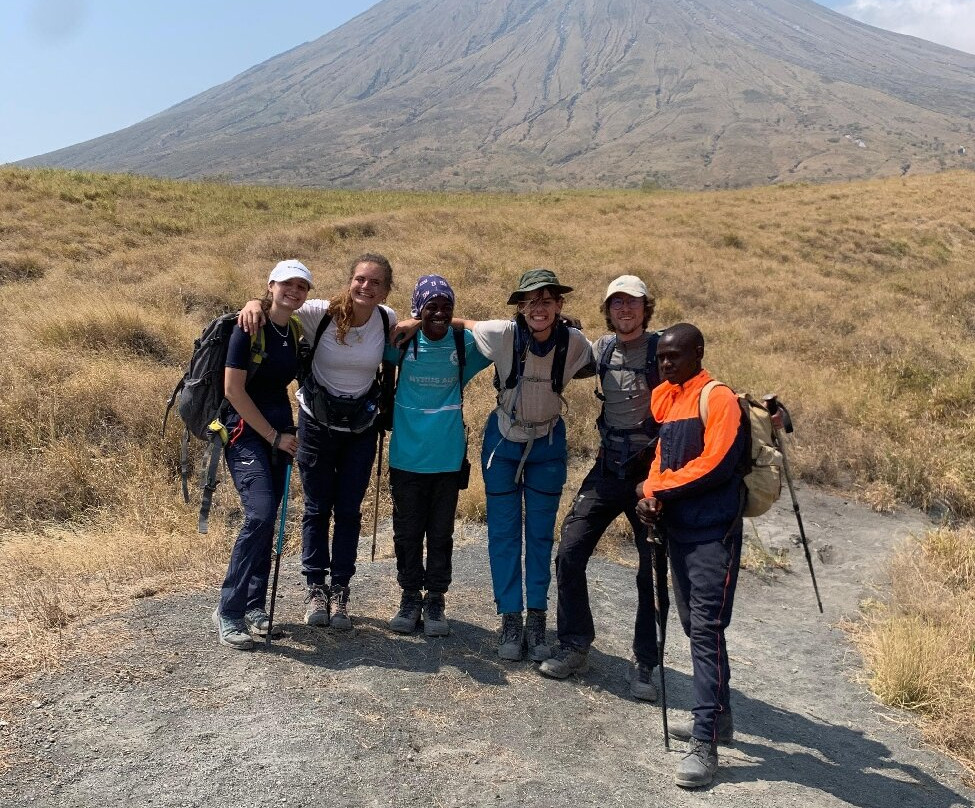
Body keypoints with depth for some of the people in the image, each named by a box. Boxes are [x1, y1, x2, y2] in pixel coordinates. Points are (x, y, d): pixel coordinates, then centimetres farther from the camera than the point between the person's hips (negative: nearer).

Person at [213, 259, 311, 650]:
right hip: (246, 430, -6)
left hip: (281, 431, 7)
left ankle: (255, 607, 18)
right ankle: (229, 612, -9)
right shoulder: (249, 328, -12)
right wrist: (274, 436, -12)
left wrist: (285, 433, 7)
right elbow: (233, 390, -14)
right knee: (260, 513, -19)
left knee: (267, 519, 7)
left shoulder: (296, 331, 7)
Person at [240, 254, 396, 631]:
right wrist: (254, 304, -31)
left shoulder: (388, 319, -9)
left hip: (361, 428, 2)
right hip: (317, 423, -1)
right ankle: (316, 589, 24)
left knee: (349, 511, 8)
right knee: (317, 508, 9)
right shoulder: (320, 313, -18)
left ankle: (340, 591, 20)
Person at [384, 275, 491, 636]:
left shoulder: (465, 343, -4)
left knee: (441, 533, 10)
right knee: (407, 532, 11)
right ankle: (410, 596, 26)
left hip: (448, 457, 0)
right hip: (406, 456, 0)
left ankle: (435, 599, 23)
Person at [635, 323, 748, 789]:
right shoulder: (665, 400, 14)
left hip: (712, 533, -8)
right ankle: (716, 718, 32)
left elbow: (715, 464, -19)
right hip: (677, 530, 8)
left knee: (706, 631, -8)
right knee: (695, 627, 16)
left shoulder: (719, 399, -10)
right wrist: (653, 496, -5)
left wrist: (660, 488, -11)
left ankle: (705, 745, -3)